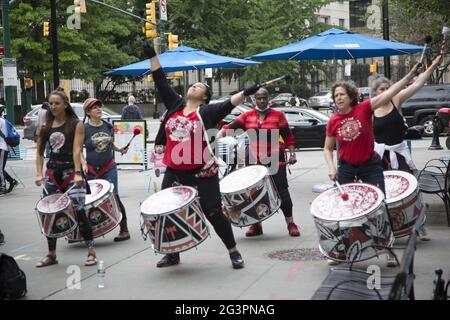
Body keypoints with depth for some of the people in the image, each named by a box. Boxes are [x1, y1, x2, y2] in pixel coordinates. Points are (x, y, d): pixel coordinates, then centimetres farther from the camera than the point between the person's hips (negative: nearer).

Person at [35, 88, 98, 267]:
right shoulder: (46, 126, 10)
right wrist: (39, 174, 0)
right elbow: (39, 153, 13)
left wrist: (77, 173, -25)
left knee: (78, 210, -13)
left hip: (71, 171, -5)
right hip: (52, 172, 5)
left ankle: (91, 251, -3)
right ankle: (51, 254, 17)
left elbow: (77, 150, -14)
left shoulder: (76, 125, -3)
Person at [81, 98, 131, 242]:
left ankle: (124, 230, -3)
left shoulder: (108, 126, 6)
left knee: (114, 196, -8)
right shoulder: (84, 129, -5)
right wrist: (83, 164, -17)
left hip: (109, 168, 1)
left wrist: (119, 149, 1)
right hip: (91, 170, -1)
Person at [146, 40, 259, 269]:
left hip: (200, 173, -5)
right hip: (174, 173, 5)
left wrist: (245, 93, -34)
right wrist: (152, 56, 9)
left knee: (214, 213, -2)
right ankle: (172, 255, 27)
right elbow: (161, 82, 10)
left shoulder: (207, 111, -5)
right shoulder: (175, 105, 8)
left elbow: (228, 104, -19)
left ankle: (234, 253, 13)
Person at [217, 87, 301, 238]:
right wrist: (221, 133, -27)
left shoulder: (278, 115, -1)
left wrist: (292, 153, -7)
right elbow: (232, 126, -8)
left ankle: (290, 223, 8)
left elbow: (288, 136, 0)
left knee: (282, 191, -2)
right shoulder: (247, 116, 4)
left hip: (275, 160, -3)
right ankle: (256, 225, 22)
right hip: (254, 160, 3)